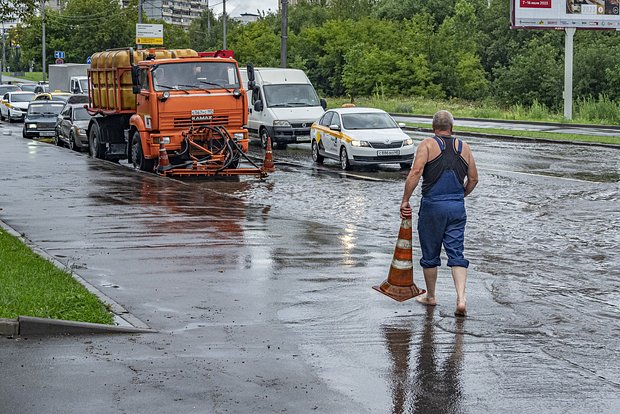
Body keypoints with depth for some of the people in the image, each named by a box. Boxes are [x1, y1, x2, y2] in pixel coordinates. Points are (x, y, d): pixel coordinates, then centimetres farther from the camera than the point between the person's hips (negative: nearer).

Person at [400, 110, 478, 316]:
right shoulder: (464, 147, 9)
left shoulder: (427, 145, -3)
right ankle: (461, 299, -11)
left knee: (430, 255, 12)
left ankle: (430, 296, 24)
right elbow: (473, 179, 11)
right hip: (457, 207, 3)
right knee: (457, 254, 3)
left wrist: (405, 200, -11)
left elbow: (416, 172, -15)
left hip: (432, 206, -3)